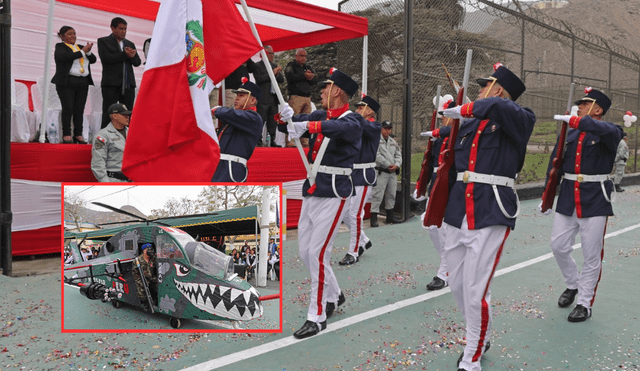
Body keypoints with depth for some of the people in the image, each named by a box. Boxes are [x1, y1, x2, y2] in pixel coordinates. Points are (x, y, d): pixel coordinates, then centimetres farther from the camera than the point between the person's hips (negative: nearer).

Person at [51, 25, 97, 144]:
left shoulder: (80, 47, 20)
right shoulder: (60, 47, 4)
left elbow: (93, 59, 11)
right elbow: (65, 57, -16)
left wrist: (88, 51, -8)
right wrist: (82, 52, -13)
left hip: (83, 82, 5)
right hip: (67, 82, -5)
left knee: (79, 110, 1)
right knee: (68, 109, -6)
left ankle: (78, 135, 4)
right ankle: (66, 135, -2)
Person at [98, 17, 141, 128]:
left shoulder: (130, 44, 21)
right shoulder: (103, 41, 7)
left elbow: (138, 62, 12)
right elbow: (105, 58, -9)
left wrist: (131, 56, -10)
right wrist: (125, 55, -11)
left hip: (128, 85, 4)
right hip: (111, 85, -4)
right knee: (108, 115, -4)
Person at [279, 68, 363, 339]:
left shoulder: (352, 120, -9)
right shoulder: (320, 116, 12)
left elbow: (347, 128, -33)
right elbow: (292, 125, 10)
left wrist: (308, 125, -43)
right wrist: (286, 116, -13)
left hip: (333, 194, -8)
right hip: (311, 192, 8)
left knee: (317, 253, -9)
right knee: (305, 252, 13)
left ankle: (317, 317, 3)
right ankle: (334, 296, 35)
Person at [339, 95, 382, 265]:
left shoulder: (374, 127, -7)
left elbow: (361, 125, -27)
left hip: (364, 176, -8)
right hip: (351, 175, 8)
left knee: (355, 214, -7)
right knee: (345, 213, 11)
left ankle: (353, 253, 4)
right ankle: (364, 241, 30)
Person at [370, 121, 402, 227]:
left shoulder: (393, 142, 17)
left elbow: (398, 155, 14)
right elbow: (377, 155, -15)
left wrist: (396, 165, -5)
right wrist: (388, 165, -14)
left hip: (393, 172, 7)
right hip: (381, 172, -7)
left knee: (391, 195, 14)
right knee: (378, 195, -10)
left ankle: (390, 216, 25)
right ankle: (373, 218, -7)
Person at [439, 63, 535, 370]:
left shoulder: (518, 122, -6)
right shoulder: (469, 125, 13)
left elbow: (499, 107, -28)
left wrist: (463, 110, -16)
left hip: (490, 216, -7)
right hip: (458, 212, 7)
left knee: (476, 291, -6)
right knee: (456, 285, 14)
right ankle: (480, 337, 38)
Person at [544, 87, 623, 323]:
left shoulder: (609, 133, -4)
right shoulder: (569, 135, 10)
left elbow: (608, 130, -31)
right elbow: (555, 164, 13)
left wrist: (573, 120, -30)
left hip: (595, 200, -5)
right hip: (567, 198, 5)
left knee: (591, 255, 3)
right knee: (558, 245, 7)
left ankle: (585, 303, 16)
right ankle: (572, 284, 33)